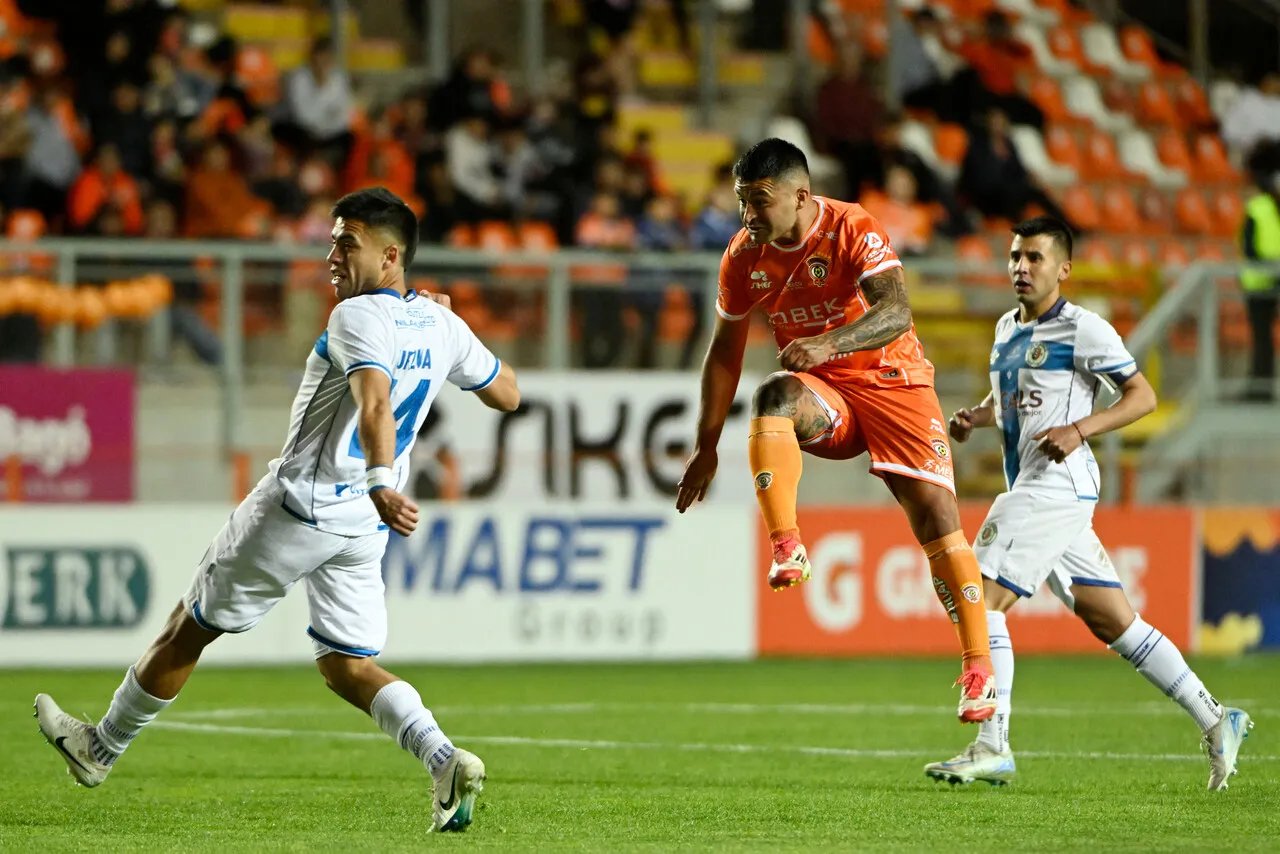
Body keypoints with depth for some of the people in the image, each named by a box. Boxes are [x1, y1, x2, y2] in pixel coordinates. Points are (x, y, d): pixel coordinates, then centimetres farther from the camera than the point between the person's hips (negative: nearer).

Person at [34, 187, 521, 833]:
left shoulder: (358, 318, -16)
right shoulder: (442, 325, 7)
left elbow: (376, 401, -34)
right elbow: (507, 395, 20)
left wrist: (381, 482, -48)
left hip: (300, 503, -7)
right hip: (363, 522, 7)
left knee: (190, 627, 10)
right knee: (347, 666, 8)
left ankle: (101, 749, 26)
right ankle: (443, 760, -16)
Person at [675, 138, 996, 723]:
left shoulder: (854, 230, -18)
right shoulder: (744, 256, -4)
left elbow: (897, 312, -31)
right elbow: (725, 351, 9)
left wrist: (829, 343, -49)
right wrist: (706, 446, 9)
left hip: (892, 380, -3)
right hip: (820, 392, 3)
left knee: (936, 516, -11)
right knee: (773, 396, -34)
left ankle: (979, 668, -3)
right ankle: (787, 549, -40)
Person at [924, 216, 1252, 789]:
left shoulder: (1082, 329, -7)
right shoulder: (1006, 329, 17)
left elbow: (1143, 396, -8)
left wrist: (1078, 430, -20)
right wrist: (976, 417, 11)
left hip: (1058, 484, -9)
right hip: (1031, 492, 9)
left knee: (982, 600, -15)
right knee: (1111, 623, 10)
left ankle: (992, 749, -14)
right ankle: (1214, 720, 16)